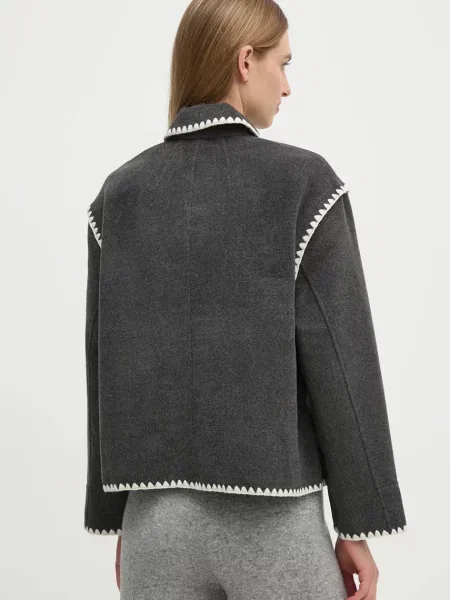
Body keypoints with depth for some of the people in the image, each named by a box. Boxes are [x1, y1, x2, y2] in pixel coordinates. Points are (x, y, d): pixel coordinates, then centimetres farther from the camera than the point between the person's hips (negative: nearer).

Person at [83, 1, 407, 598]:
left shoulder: (120, 194, 2)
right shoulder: (303, 183, -8)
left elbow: (104, 369, 5)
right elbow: (339, 364, -9)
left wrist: (115, 517, 13)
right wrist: (357, 524, -2)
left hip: (157, 514, 4)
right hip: (272, 518, -3)